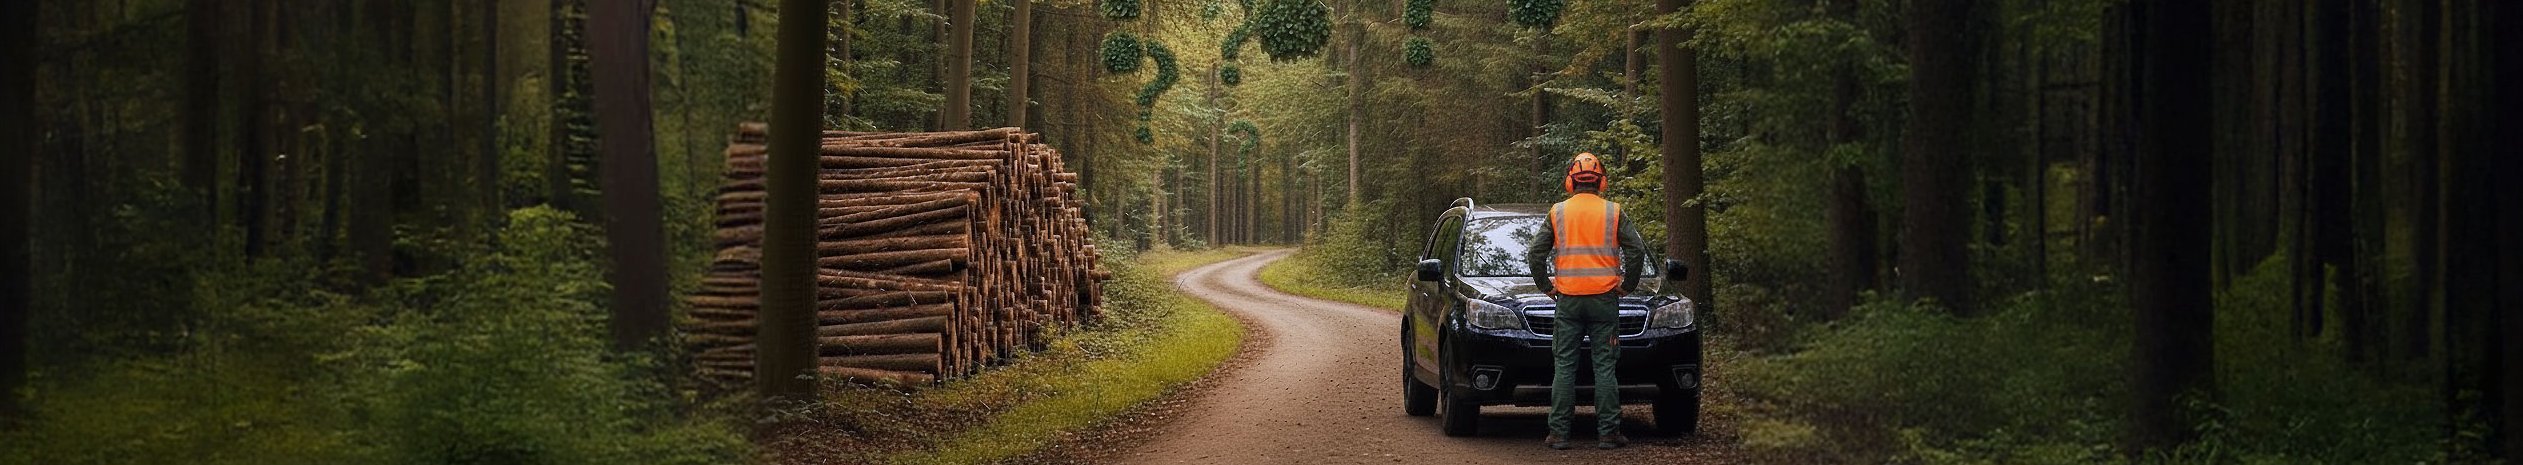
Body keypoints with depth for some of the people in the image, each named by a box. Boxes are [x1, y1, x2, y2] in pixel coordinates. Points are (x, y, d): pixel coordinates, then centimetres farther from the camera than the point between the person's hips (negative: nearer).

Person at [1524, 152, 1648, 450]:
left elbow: (1535, 254, 2)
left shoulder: (1557, 213, 4)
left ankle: (1559, 433, 1)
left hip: (1568, 300, 1)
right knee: (1605, 367, 2)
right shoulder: (1613, 213, 2)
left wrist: (1546, 286, 12)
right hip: (1604, 299, -1)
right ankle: (1607, 433, 0)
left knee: (1564, 367, 4)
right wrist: (1627, 285, 7)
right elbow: (1637, 250, -4)